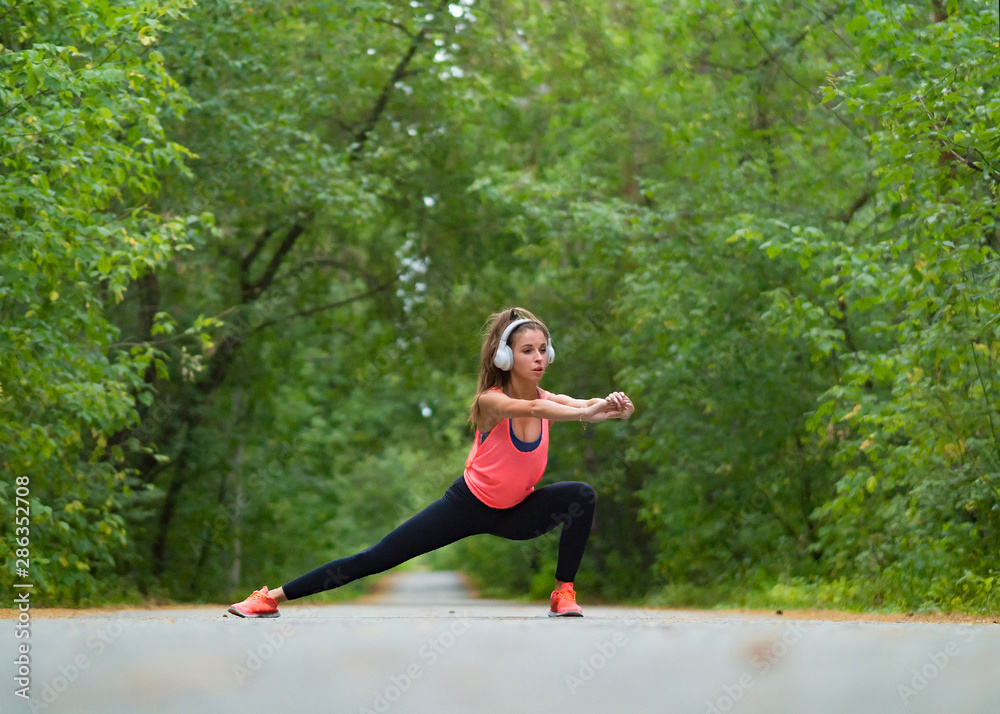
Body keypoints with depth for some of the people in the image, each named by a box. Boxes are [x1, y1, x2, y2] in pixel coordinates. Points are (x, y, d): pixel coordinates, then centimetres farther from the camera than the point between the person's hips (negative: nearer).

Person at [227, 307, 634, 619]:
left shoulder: (548, 400, -10)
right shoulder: (490, 401, -24)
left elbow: (583, 405, -30)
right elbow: (531, 409, -46)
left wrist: (609, 406, -54)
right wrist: (584, 413, -62)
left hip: (515, 512, 4)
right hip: (470, 504, -4)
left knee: (581, 496, -22)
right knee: (376, 559, -8)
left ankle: (564, 594, -10)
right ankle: (272, 598, 0)